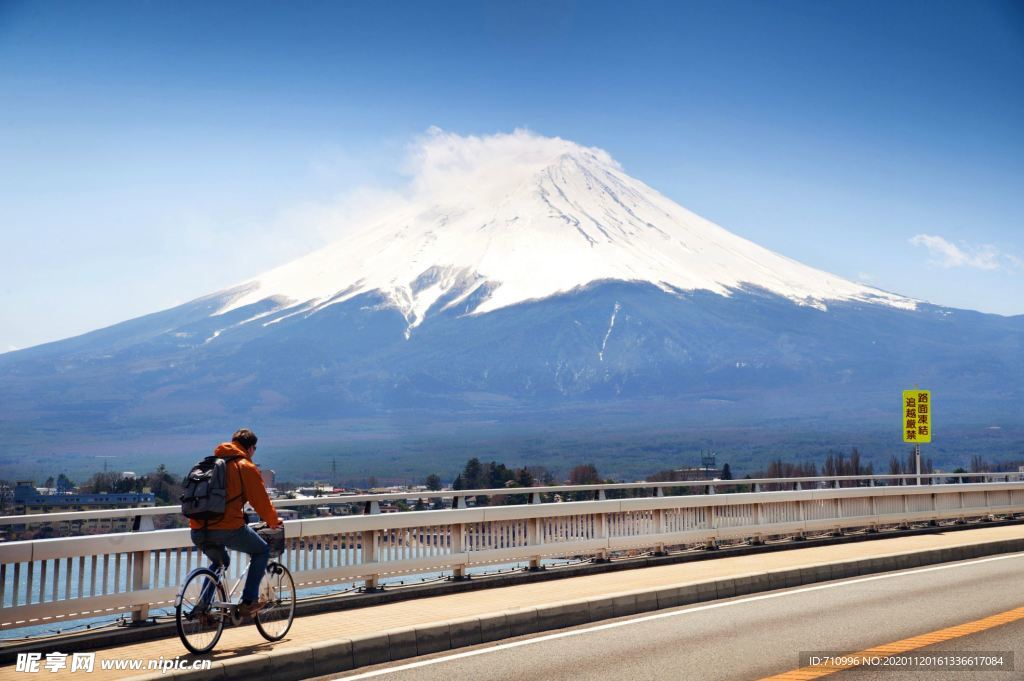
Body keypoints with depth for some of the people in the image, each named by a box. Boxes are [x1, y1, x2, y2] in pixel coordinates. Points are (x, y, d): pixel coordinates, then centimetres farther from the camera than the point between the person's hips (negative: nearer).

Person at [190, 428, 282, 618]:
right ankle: (248, 603, 9)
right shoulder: (246, 467, 0)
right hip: (228, 528, -6)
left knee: (219, 562, 33)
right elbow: (261, 501, 3)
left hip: (198, 531, 7)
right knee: (262, 551, 17)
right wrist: (274, 521, 22)